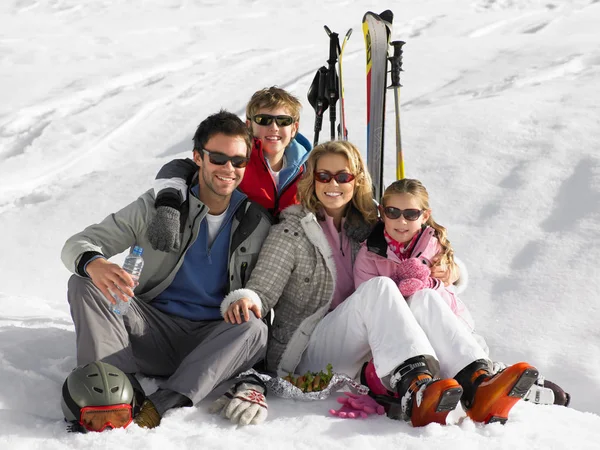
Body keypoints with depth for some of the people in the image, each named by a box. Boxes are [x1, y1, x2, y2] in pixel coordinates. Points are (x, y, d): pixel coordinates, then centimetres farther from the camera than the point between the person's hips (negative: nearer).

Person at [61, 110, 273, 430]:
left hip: (211, 345, 0)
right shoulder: (158, 207, 0)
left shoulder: (257, 224, 5)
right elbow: (79, 244, -5)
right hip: (154, 331, 0)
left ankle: (159, 407, -45)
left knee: (254, 329, -32)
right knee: (84, 284, -21)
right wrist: (93, 263, -31)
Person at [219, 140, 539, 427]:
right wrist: (244, 299, -32)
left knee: (425, 297, -21)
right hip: (306, 358, -5)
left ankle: (477, 385, -46)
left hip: (360, 359, 5)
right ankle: (414, 385, -53)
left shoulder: (363, 230, 15)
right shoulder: (291, 233, 1)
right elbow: (262, 291, -9)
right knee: (378, 287, -29)